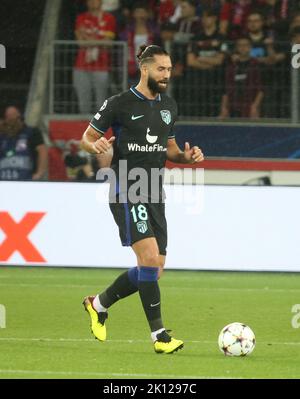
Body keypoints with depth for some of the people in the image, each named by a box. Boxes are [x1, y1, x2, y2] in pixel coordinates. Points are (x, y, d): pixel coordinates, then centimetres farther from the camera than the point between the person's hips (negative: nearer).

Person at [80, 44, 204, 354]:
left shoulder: (168, 106, 12)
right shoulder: (120, 104, -7)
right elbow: (87, 137, 0)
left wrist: (186, 156, 3)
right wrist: (97, 145, -23)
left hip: (154, 194, 7)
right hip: (126, 191, -7)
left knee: (154, 268, 6)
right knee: (150, 257, -19)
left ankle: (98, 304, 28)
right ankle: (159, 335, -17)